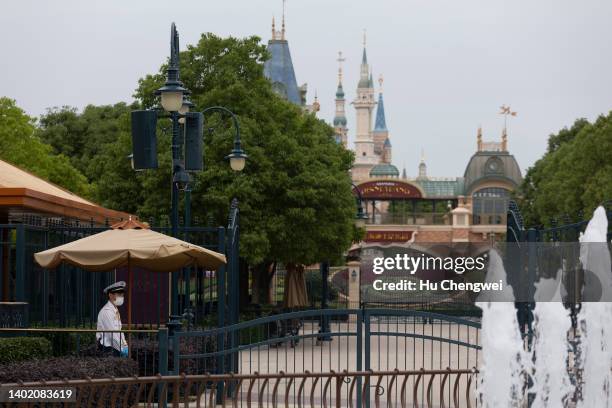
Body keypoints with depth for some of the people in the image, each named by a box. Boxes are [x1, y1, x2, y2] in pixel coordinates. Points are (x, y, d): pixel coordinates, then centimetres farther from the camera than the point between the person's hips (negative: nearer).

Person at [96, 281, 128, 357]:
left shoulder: (116, 311, 17)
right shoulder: (106, 311, -12)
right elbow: (112, 334, -18)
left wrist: (125, 346, 7)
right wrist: (123, 349, -17)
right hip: (108, 350, -9)